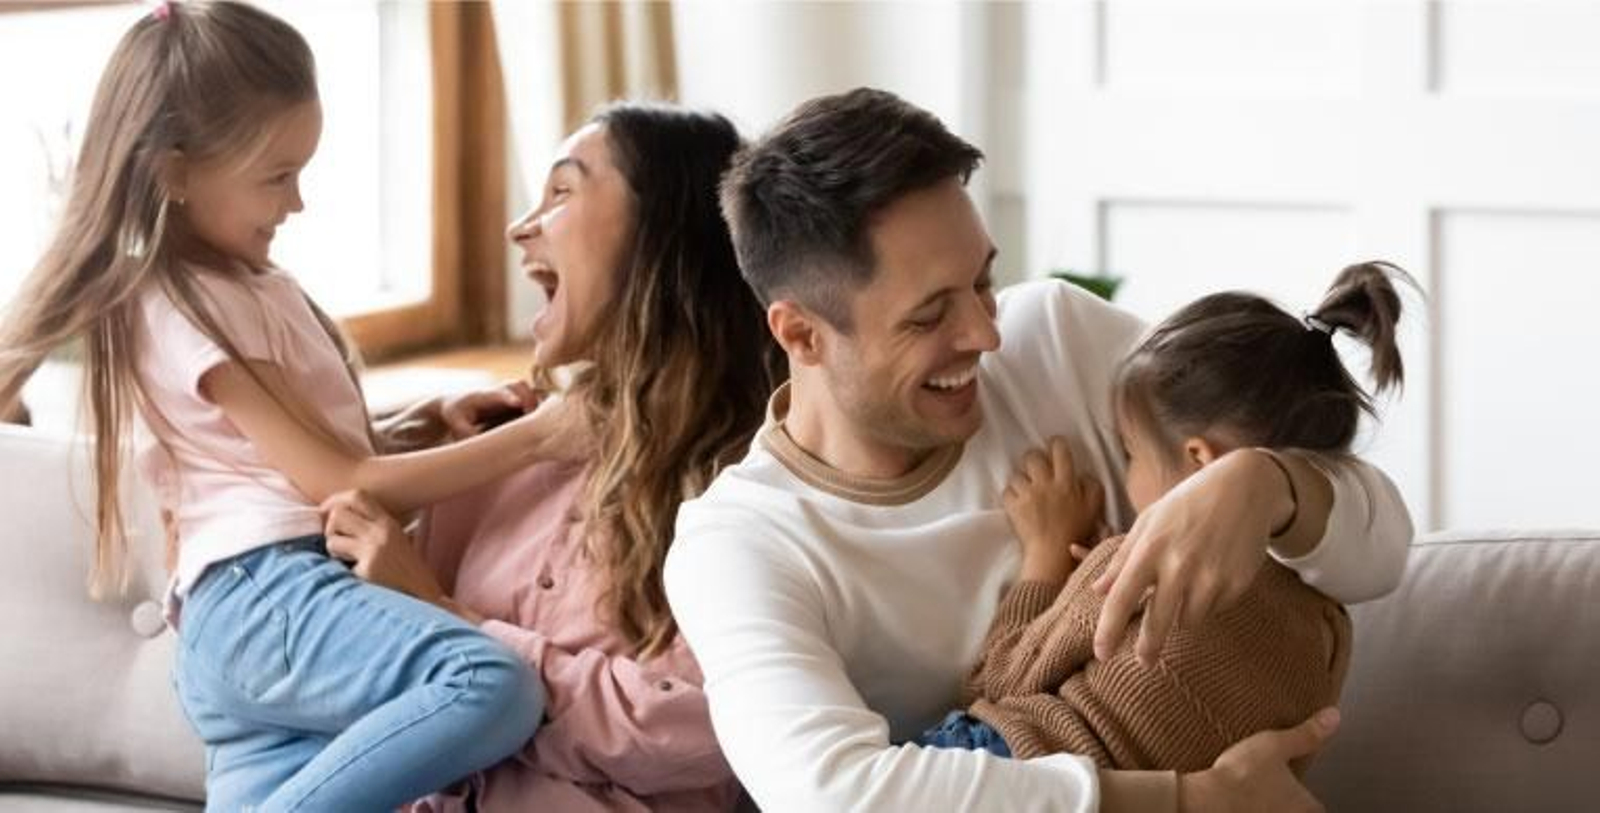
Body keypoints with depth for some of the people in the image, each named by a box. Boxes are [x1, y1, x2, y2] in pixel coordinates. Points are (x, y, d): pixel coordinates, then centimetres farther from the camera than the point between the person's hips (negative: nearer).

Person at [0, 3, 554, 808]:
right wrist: (532, 436, -9)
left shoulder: (244, 284, 23)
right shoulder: (191, 310, -8)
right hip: (267, 598, -11)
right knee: (495, 686, -34)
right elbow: (341, 483, -11)